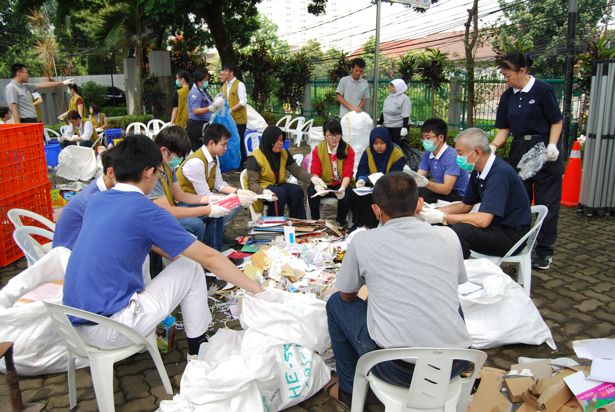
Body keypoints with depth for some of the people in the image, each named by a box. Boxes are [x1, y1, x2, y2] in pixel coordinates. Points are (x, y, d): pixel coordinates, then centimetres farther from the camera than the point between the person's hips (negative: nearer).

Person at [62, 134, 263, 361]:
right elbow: (210, 259, -12)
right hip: (109, 331, -8)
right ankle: (198, 351, 15)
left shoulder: (96, 201, 8)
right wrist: (259, 290, -3)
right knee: (191, 268, 2)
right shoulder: (146, 212, -15)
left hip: (76, 324, 8)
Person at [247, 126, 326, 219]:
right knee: (280, 193, -34)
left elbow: (297, 170, 3)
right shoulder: (255, 158, -13)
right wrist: (263, 191, -40)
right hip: (263, 188, -5)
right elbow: (252, 183, -17)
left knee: (297, 190, -24)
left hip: (280, 185, 6)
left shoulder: (284, 153, 5)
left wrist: (311, 178, -17)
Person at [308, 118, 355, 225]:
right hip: (324, 184, 1)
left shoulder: (348, 150, -4)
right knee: (311, 191, -30)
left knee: (347, 193, -33)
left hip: (341, 184, 0)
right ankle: (316, 221, -12)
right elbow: (315, 172, -9)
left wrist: (343, 187, -33)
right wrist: (318, 185, -33)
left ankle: (341, 222, -10)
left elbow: (347, 174, -11)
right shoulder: (318, 150, -1)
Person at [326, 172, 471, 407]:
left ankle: (349, 389, 30)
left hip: (396, 369, -3)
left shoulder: (362, 242, -3)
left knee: (336, 303, 19)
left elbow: (347, 296, 14)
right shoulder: (448, 236, 5)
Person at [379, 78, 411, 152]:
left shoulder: (404, 99, -11)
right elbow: (384, 112, 20)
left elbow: (405, 116, -17)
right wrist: (380, 123, 20)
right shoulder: (389, 97, 13)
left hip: (399, 127, -7)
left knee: (399, 146, -6)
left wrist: (404, 128, -23)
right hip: (388, 127, 8)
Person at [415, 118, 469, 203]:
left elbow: (446, 189, -28)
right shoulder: (427, 154, 2)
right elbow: (419, 177, -4)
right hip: (441, 190, 7)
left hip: (459, 196, -6)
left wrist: (426, 183, -44)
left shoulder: (452, 156, -21)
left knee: (423, 194, -28)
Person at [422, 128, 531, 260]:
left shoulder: (499, 173, -24)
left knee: (458, 231, -29)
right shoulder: (477, 172, 4)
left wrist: (442, 217, -23)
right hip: (495, 226, 9)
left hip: (511, 234, -9)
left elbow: (482, 220, -30)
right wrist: (436, 212, -1)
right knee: (441, 226, 2)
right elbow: (465, 206, 14)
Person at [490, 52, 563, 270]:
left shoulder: (542, 90, -10)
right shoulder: (508, 96, 5)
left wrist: (552, 146, -19)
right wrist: (492, 146, -9)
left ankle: (544, 250, 13)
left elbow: (556, 121, -7)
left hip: (544, 151, -5)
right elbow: (504, 128, 6)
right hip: (519, 151, 5)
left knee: (546, 202, 2)